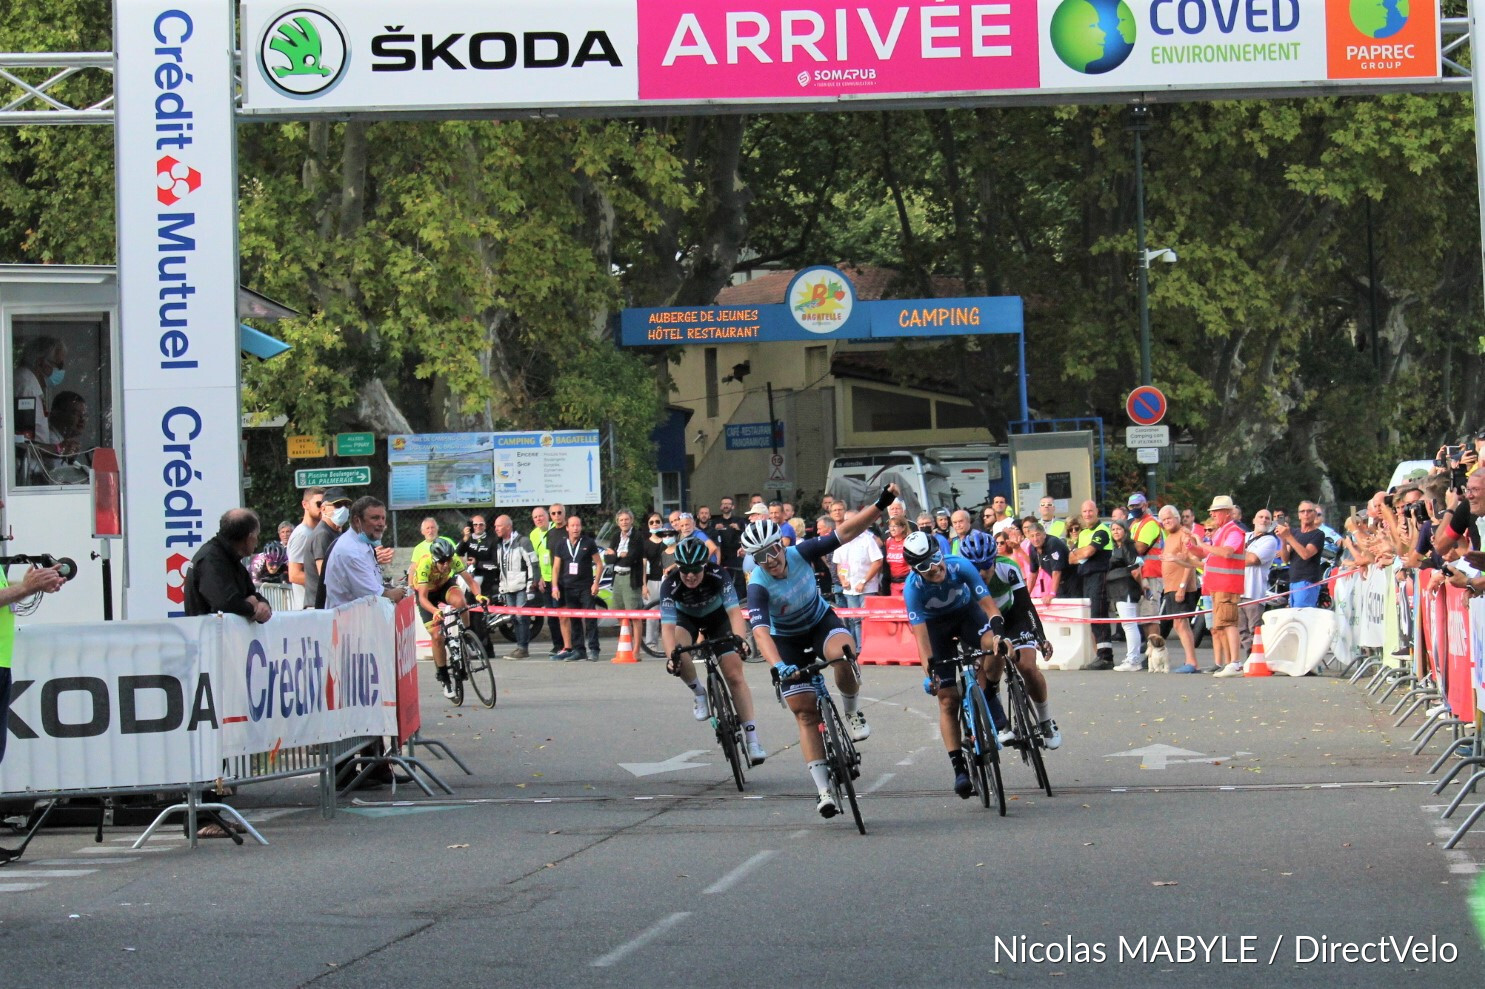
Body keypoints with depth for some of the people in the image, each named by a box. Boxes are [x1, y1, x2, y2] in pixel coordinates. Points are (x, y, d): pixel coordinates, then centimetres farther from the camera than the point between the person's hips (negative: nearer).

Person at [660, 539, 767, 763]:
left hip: (717, 617, 0)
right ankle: (698, 692, -4)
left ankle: (752, 739, -9)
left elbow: (734, 612, -40)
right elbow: (667, 627, -40)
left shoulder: (718, 576, -33)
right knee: (678, 655, -33)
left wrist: (740, 640, -58)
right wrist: (672, 655, -57)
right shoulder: (670, 585, -32)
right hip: (686, 618, 0)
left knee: (735, 676, -11)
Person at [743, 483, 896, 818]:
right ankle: (824, 790, -4)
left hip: (821, 620, 1)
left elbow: (845, 531, -21)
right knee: (805, 712, -6)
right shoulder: (758, 586, -29)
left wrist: (881, 504, -30)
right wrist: (778, 666, -57)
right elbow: (760, 630, -41)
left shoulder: (801, 553, -22)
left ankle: (852, 712, -8)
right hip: (786, 638, -1)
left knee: (843, 652, -35)